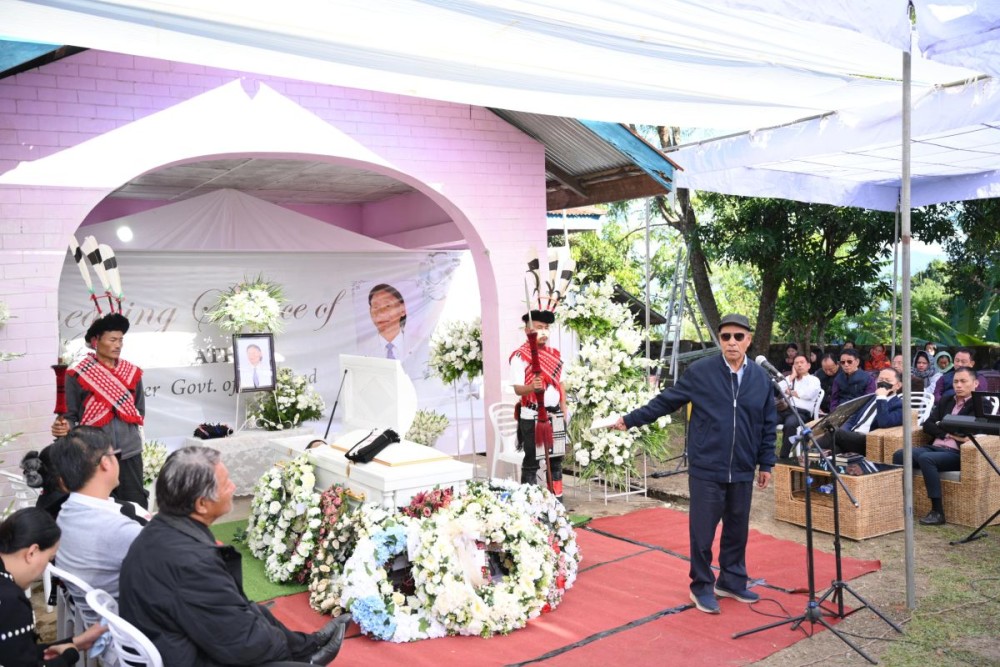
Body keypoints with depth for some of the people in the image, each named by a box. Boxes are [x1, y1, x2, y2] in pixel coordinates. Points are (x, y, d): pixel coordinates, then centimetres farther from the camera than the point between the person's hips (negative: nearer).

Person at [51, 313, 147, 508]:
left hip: (129, 451, 3)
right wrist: (64, 426, -20)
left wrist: (128, 421, 2)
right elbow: (70, 414, -1)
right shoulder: (77, 374, -2)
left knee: (137, 505, 5)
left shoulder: (132, 372, 9)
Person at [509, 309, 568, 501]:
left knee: (556, 458, 13)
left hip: (555, 414, 6)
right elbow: (518, 389, -15)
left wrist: (564, 409, 8)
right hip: (531, 417, -6)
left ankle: (557, 498, 24)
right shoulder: (519, 356, -10)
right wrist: (532, 387, -36)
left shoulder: (555, 354, 10)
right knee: (531, 461, 0)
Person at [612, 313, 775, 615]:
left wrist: (766, 463, 11)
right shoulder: (700, 371, -7)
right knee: (703, 531, 4)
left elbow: (768, 425, 10)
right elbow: (665, 401, -1)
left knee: (737, 530, 15)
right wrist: (630, 420, -4)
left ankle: (731, 581, 34)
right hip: (706, 469, -3)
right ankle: (702, 586, 22)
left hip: (742, 472, 4)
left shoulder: (761, 378, 3)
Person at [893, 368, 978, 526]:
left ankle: (937, 512, -28)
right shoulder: (945, 401, 22)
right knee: (899, 455, -20)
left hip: (956, 453, -6)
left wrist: (942, 426, -3)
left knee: (925, 458, -35)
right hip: (935, 448, 6)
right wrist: (951, 433, -5)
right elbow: (927, 425, 9)